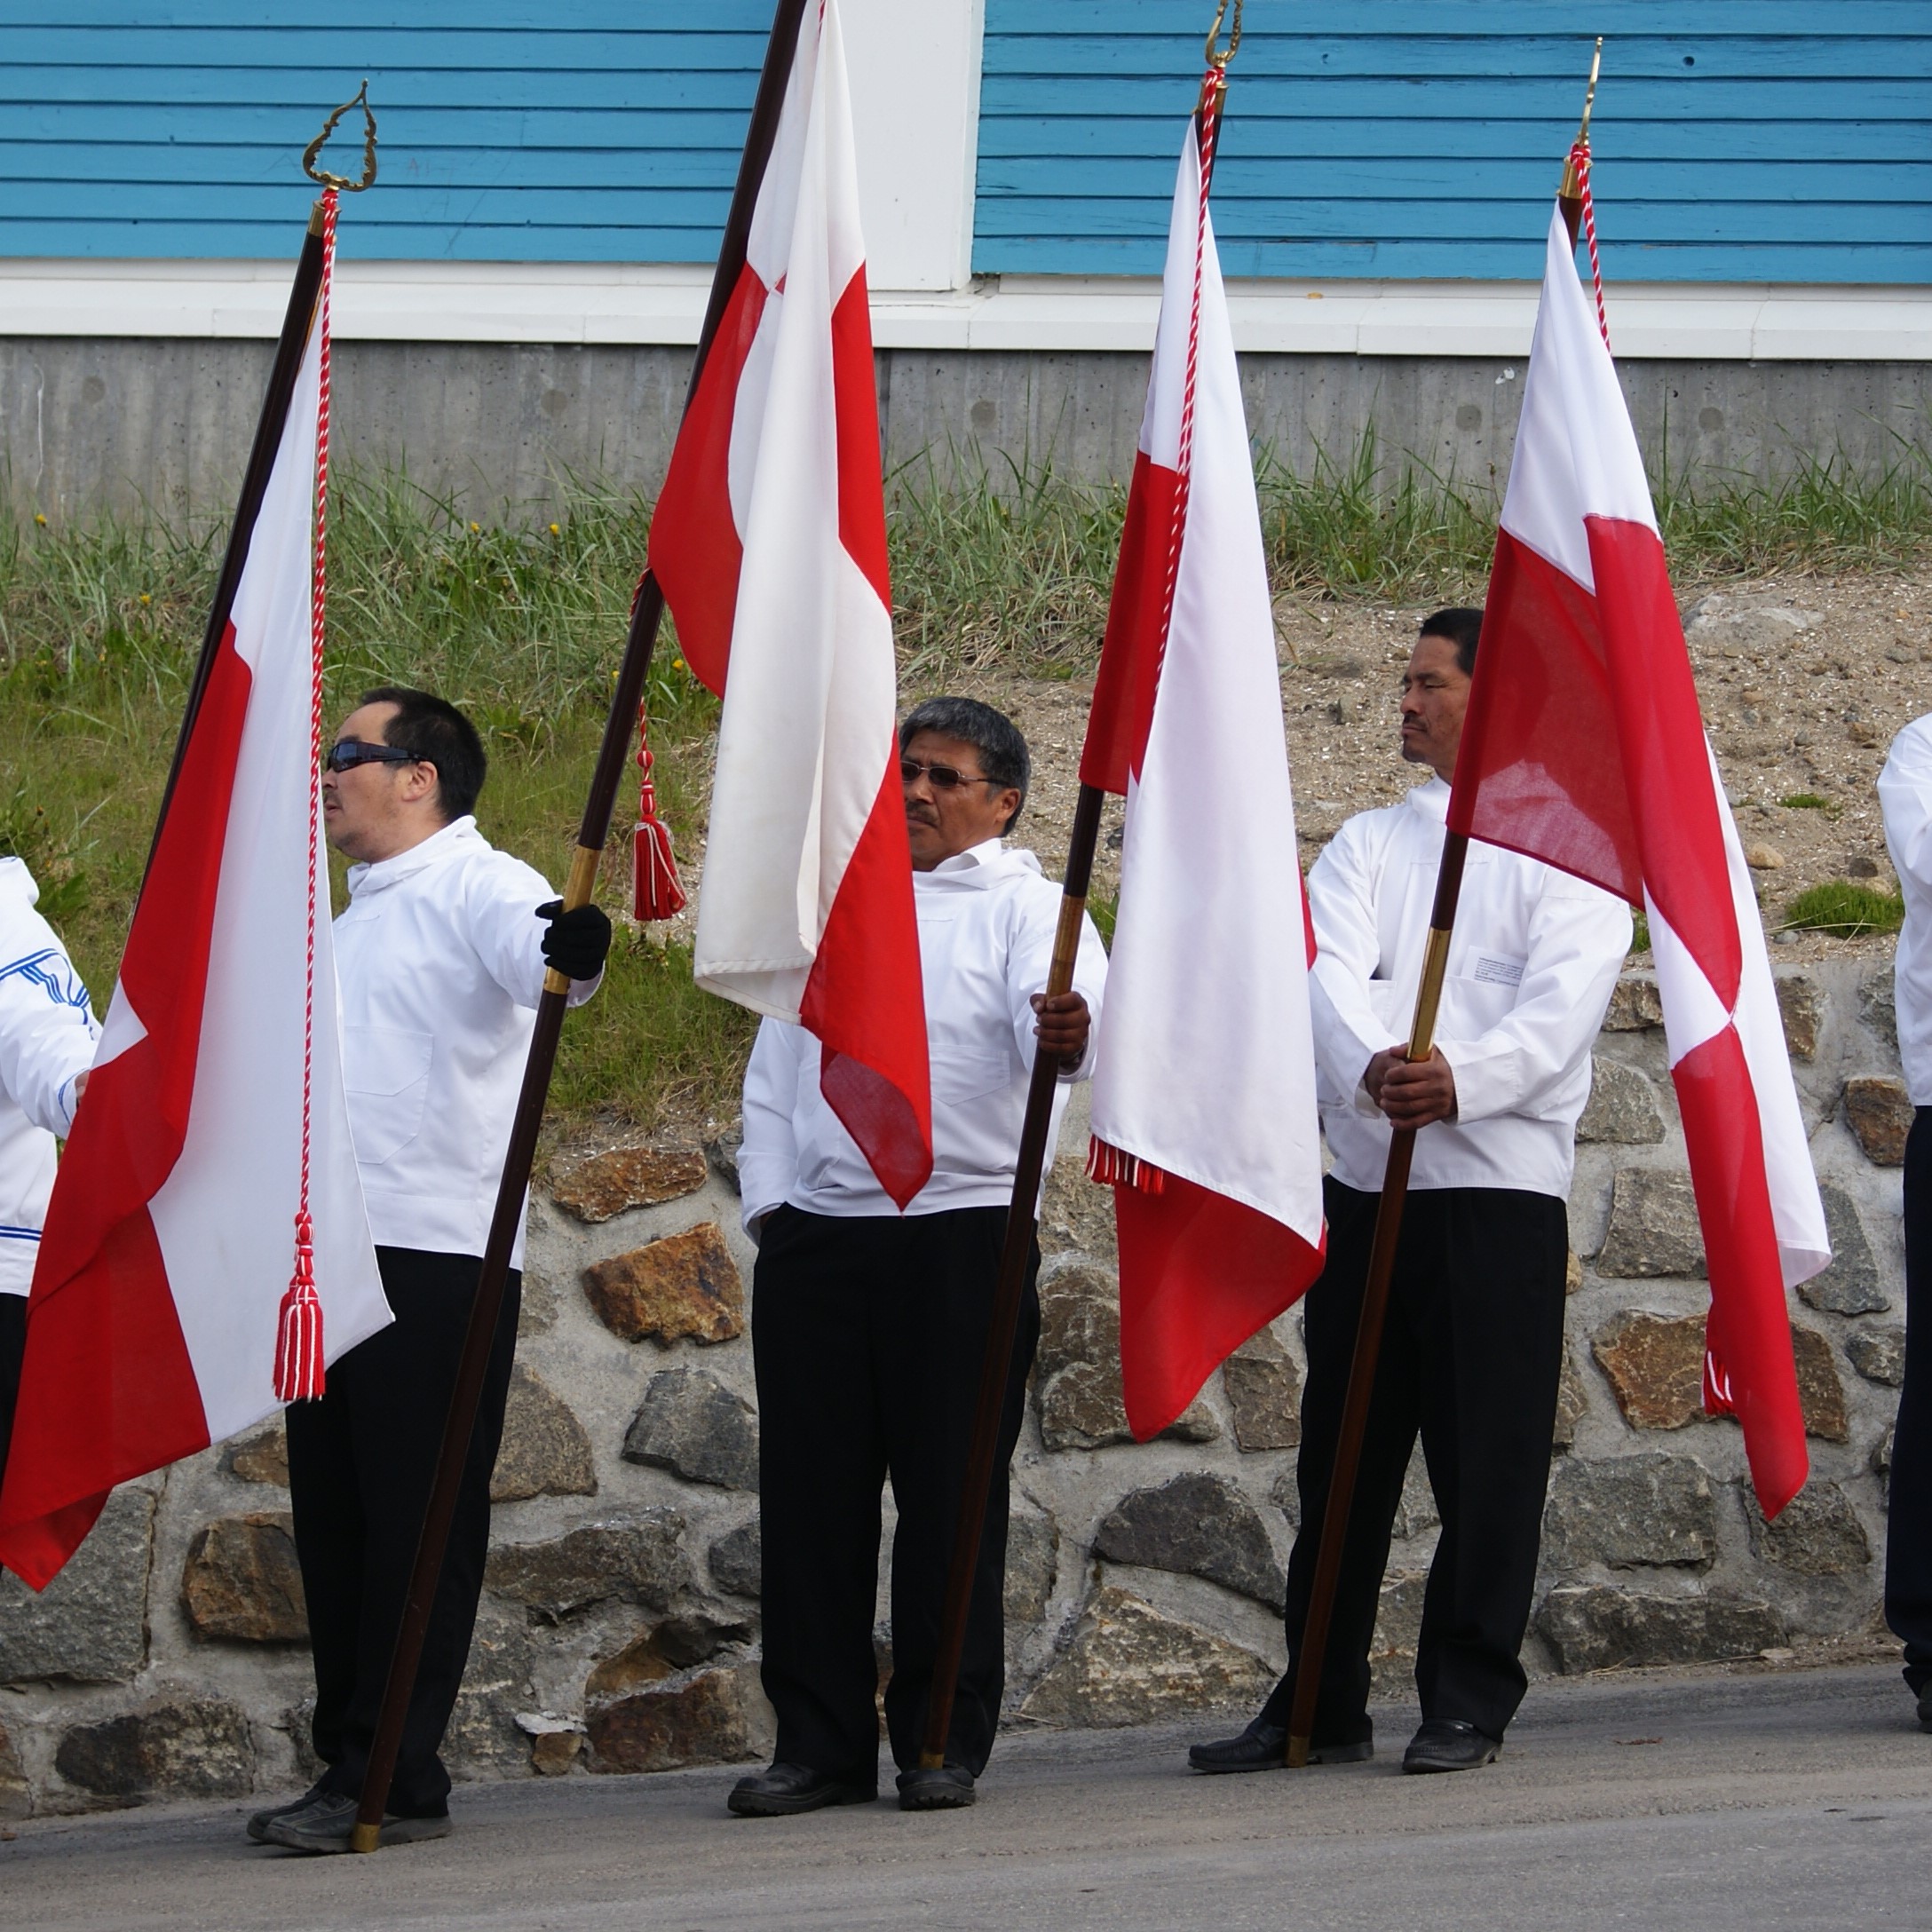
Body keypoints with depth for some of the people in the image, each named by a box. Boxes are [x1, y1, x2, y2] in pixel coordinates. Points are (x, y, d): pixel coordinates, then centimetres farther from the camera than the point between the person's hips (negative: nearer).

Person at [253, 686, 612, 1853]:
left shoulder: (476, 887, -7)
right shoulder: (360, 916, 23)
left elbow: (530, 948, -29)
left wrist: (573, 953, -52)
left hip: (438, 1260, -9)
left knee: (418, 1527, -7)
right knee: (336, 1523, 11)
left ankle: (392, 1780, -8)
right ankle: (352, 1769, 16)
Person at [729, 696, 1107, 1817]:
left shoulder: (1024, 906, 3)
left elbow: (1057, 1016, -18)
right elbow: (779, 1062, 22)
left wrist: (1068, 1036, -42)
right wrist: (770, 1198, 9)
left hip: (965, 1230, -5)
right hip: (818, 1234, 5)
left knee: (953, 1494, -2)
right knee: (813, 1494, 3)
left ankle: (944, 1741, 5)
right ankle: (821, 1741, 8)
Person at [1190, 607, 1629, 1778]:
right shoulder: (1372, 843, 17)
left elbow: (1562, 1005, -12)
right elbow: (1328, 971, -2)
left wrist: (1460, 1082, -31)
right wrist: (1374, 1067, -24)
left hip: (1502, 1184, -5)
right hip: (1367, 1183, 5)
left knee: (1489, 1459, -3)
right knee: (1344, 1454, 8)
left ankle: (1470, 1702, 4)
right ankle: (1322, 1704, 15)